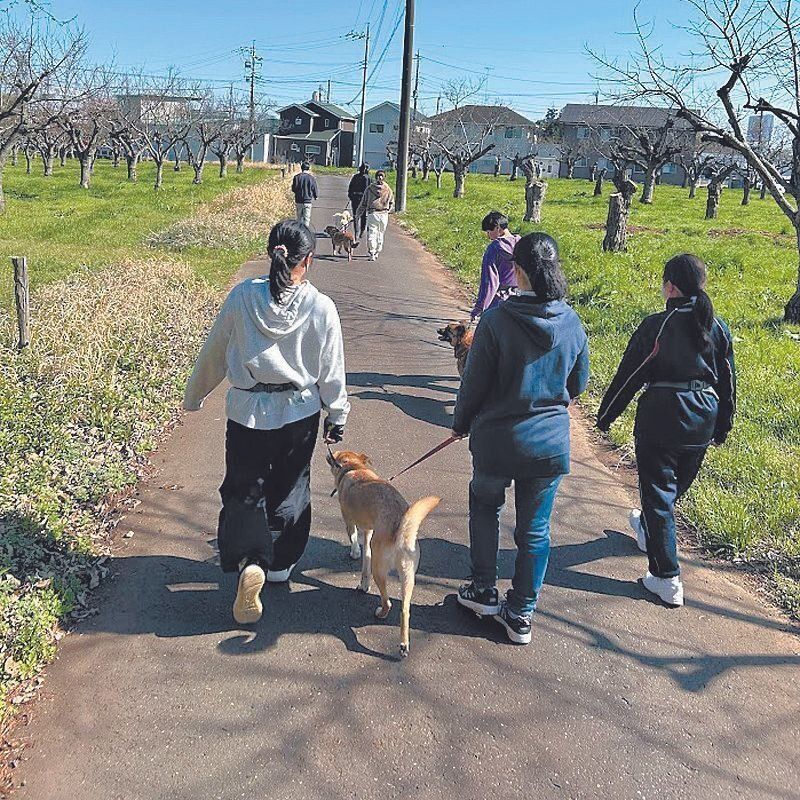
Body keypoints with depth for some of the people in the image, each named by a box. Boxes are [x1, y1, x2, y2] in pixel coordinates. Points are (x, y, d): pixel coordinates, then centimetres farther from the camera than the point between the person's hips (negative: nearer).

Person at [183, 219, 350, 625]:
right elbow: (331, 371, -5)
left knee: (242, 489, 11)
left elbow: (214, 352, -2)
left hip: (248, 413, 0)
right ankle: (281, 564, 34)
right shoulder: (320, 308, -13)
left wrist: (194, 397, 13)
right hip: (299, 415, 1)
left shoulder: (242, 296, -11)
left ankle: (250, 562, -12)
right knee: (290, 491, 20)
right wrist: (337, 416, 11)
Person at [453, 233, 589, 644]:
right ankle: (521, 614, 25)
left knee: (485, 506, 24)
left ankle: (484, 591, 30)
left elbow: (475, 382, -11)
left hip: (497, 438, -3)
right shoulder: (572, 323, -5)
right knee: (535, 529, 13)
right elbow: (577, 385, 7)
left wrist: (460, 423, 7)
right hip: (551, 441, 3)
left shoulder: (497, 320, -18)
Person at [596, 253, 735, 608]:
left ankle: (667, 579, 2)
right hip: (703, 422, 6)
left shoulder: (656, 326, -13)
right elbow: (727, 381, 10)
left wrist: (605, 416, 2)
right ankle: (648, 530, 52)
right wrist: (722, 426, 21)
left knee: (658, 493, 1)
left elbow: (628, 376, -9)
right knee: (677, 486, 25)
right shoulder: (718, 327, 3)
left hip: (661, 419, -6)